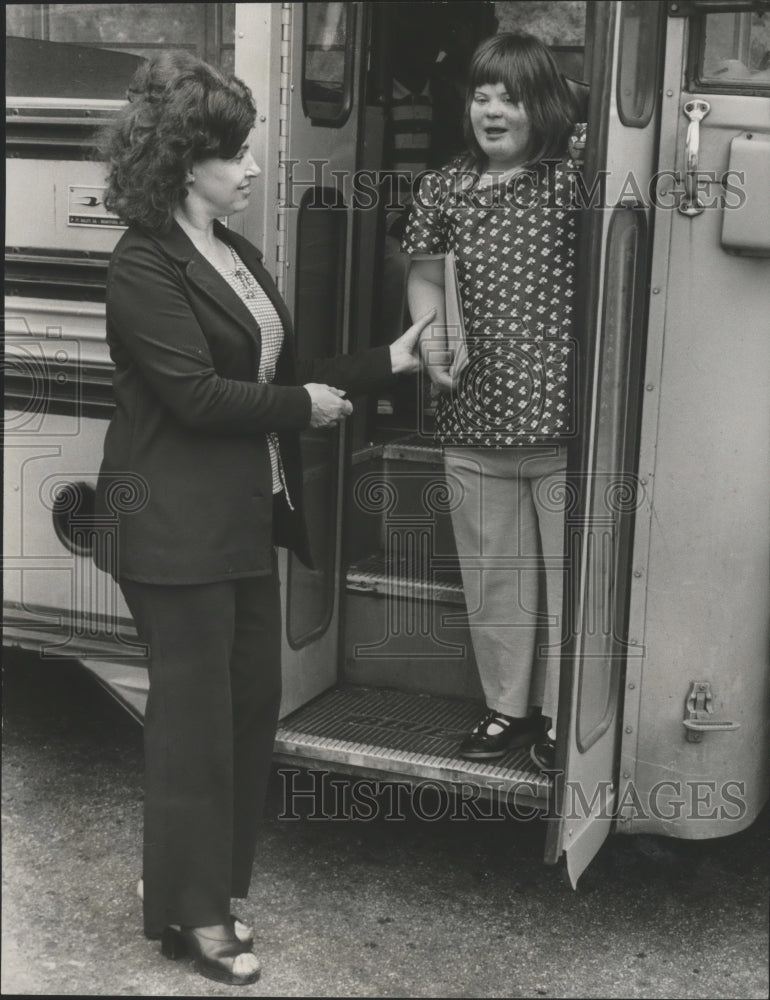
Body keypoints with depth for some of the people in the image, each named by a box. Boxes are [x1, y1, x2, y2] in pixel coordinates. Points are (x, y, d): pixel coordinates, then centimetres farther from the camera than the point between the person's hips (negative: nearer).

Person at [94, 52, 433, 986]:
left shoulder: (237, 255, 13)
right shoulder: (144, 266, -14)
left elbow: (280, 372, 12)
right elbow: (197, 394, -21)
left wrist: (390, 361, 6)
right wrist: (305, 406, -10)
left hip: (244, 518, 9)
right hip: (176, 527, -9)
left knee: (253, 703, 14)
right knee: (195, 716, 2)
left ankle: (193, 872, 31)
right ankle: (192, 913, 18)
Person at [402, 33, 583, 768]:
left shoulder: (570, 184, -7)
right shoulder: (445, 189, 6)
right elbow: (425, 277, 16)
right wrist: (432, 336, 0)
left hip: (563, 423, -3)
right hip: (474, 424, 4)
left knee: (566, 572, 7)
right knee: (492, 576, 15)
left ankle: (560, 717, 24)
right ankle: (507, 707, 32)